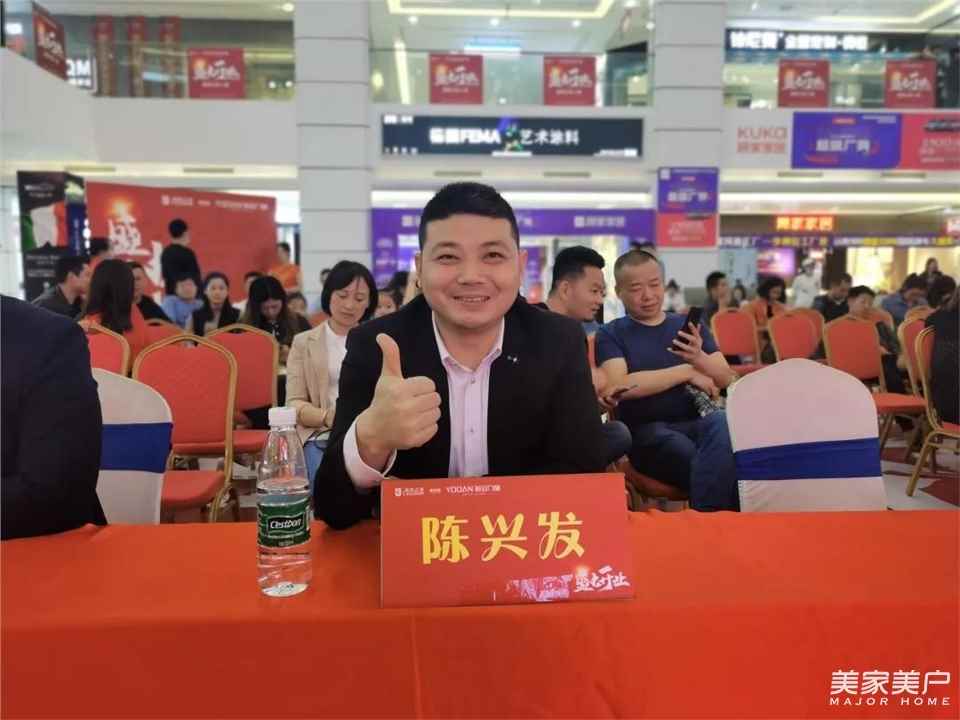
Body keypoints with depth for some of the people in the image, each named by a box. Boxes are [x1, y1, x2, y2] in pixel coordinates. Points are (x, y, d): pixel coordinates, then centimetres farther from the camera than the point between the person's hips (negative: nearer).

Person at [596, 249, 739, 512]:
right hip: (646, 431, -4)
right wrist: (688, 372, -8)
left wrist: (700, 358, -13)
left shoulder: (689, 325, 18)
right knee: (712, 463, -33)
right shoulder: (611, 334, 6)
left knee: (722, 422, -33)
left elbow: (726, 380, 10)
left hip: (694, 422, 4)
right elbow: (620, 386, -12)